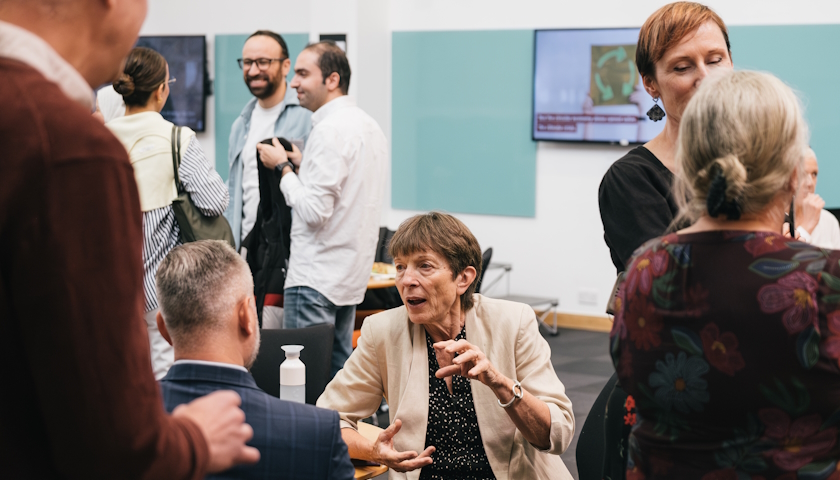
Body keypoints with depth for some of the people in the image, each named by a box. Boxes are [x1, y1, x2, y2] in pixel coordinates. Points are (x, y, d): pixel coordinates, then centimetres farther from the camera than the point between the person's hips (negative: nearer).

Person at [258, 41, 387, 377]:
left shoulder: (330, 129, -16)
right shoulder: (370, 126, 13)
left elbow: (314, 210, -21)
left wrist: (284, 167, -8)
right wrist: (302, 164, 15)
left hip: (316, 277, -10)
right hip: (352, 273, 10)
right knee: (339, 371, 13)